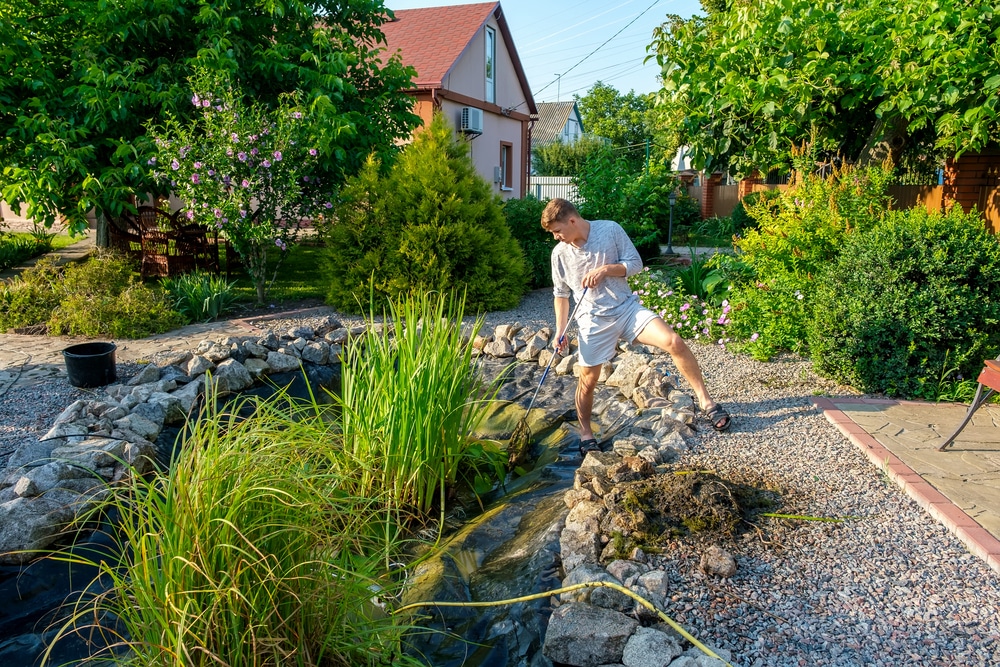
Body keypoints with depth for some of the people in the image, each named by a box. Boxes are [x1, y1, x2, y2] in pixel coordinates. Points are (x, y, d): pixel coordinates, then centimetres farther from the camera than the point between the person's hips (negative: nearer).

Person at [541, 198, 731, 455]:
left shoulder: (611, 230, -7)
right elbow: (561, 294, 9)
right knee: (588, 380, 2)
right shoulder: (560, 253, -2)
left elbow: (636, 263, -3)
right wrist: (561, 331, 2)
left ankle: (706, 402, -7)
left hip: (627, 307, -1)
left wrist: (605, 269, -19)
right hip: (594, 320, 1)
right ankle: (586, 433, 27)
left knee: (674, 342, -20)